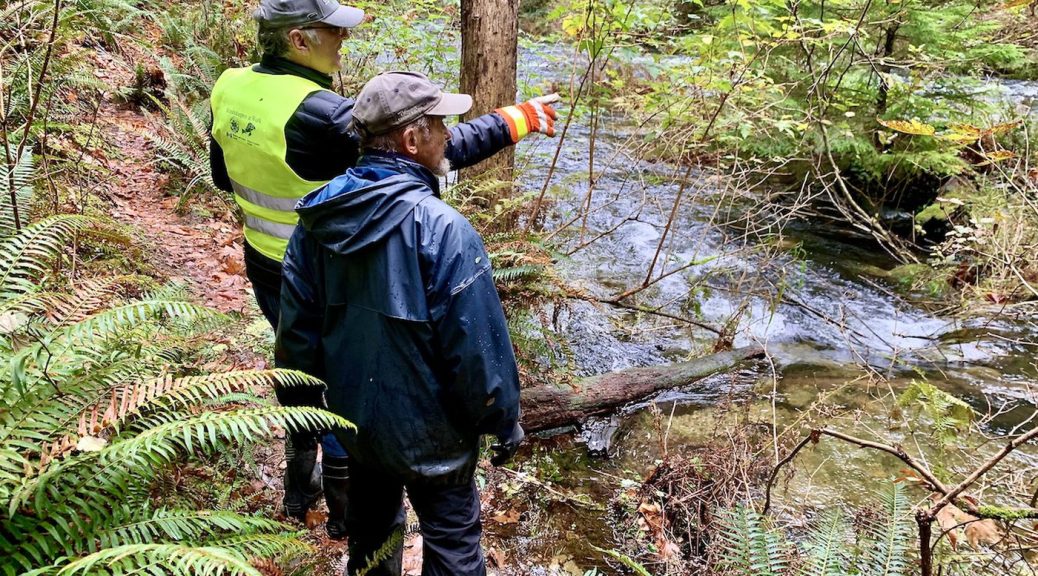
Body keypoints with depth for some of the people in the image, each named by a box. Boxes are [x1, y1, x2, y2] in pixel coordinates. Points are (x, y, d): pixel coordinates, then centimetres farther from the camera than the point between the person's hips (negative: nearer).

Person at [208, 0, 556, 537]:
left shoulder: (229, 89, -5)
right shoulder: (319, 114, -29)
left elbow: (223, 176, 9)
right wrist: (515, 121, -19)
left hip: (264, 267, 7)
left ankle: (299, 490, 44)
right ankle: (344, 510, 32)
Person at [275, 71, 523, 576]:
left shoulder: (317, 218, -7)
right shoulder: (442, 229, -27)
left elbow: (296, 327, 1)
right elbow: (477, 344, -23)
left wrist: (305, 401, 16)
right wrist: (503, 421, -8)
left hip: (353, 418, 6)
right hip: (426, 430, -6)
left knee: (370, 527, 27)